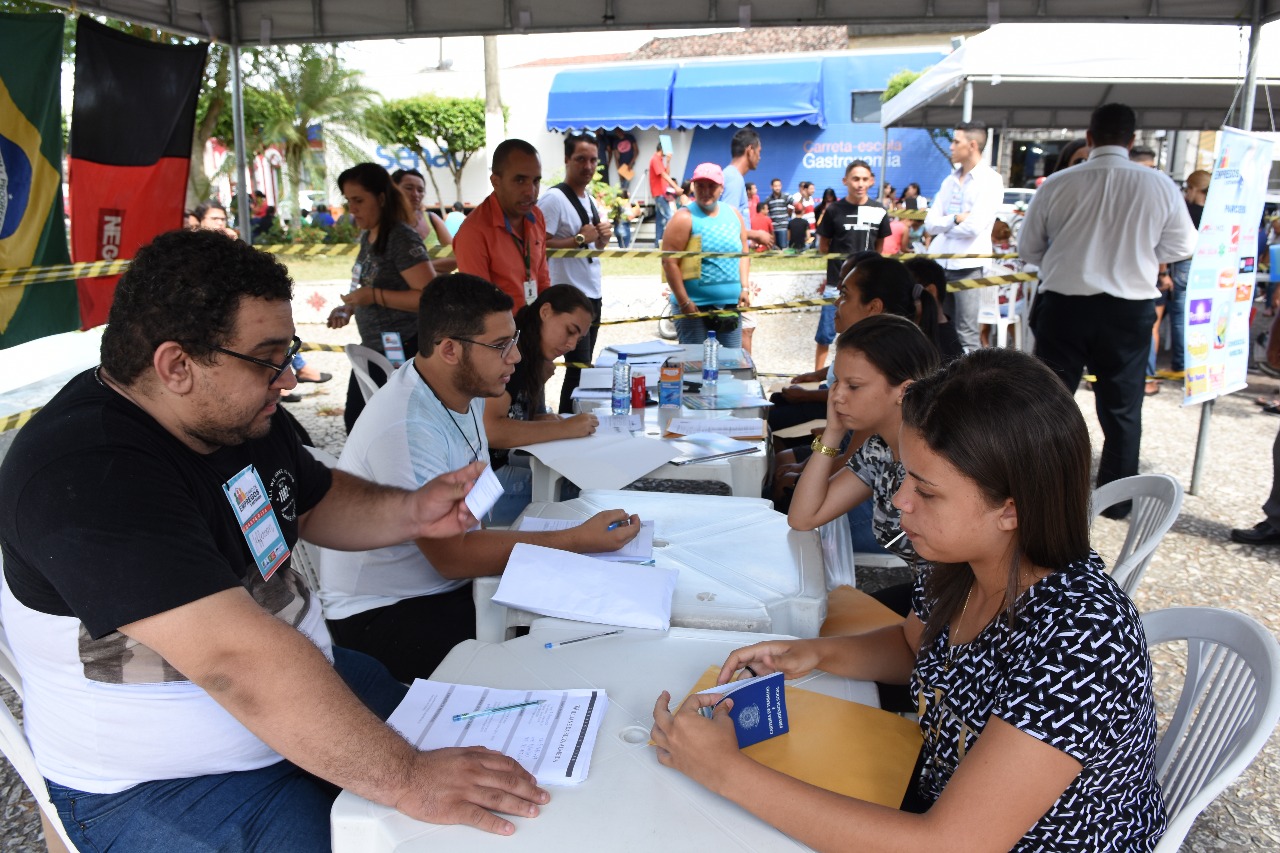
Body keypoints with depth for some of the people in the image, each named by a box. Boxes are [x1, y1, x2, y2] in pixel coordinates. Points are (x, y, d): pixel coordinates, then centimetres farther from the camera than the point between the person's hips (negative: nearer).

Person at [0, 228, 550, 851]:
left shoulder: (242, 416, -2)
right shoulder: (89, 477, -30)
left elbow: (317, 502, 15)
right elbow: (239, 659, -38)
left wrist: (412, 512, -5)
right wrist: (403, 779, -37)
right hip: (158, 786, -8)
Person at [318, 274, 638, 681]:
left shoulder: (466, 389, 3)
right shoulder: (406, 430, -27)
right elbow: (452, 557, -25)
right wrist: (577, 540, -23)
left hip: (451, 584, 8)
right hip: (382, 613, -8)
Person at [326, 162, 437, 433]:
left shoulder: (401, 238, -17)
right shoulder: (367, 237, 9)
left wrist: (374, 296, -25)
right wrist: (349, 309, 6)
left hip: (401, 352, -9)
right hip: (372, 349, 9)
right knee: (355, 420, 17)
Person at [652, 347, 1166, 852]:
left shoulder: (1080, 639, -33)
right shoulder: (959, 567, -11)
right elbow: (913, 646, 11)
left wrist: (728, 772, -32)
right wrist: (818, 653, -9)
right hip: (937, 809, 6)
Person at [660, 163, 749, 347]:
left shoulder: (733, 214, 9)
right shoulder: (684, 219, -10)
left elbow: (743, 252, 16)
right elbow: (669, 262, -14)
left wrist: (744, 286, 4)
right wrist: (684, 302, -16)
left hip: (730, 305, 5)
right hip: (694, 306, -5)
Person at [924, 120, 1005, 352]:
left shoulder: (990, 180, -5)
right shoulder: (950, 181, 15)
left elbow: (974, 227, -16)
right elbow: (930, 223, 6)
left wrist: (944, 224, -1)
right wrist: (955, 219, -11)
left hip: (966, 265, -7)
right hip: (938, 263, 7)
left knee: (966, 334, -4)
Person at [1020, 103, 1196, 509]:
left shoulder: (1058, 184, -8)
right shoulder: (1160, 186, -5)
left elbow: (1028, 249, 2)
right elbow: (1180, 246, 6)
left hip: (1063, 305, -1)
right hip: (1130, 310, 1)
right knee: (1122, 409, 13)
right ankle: (1117, 501, 21)